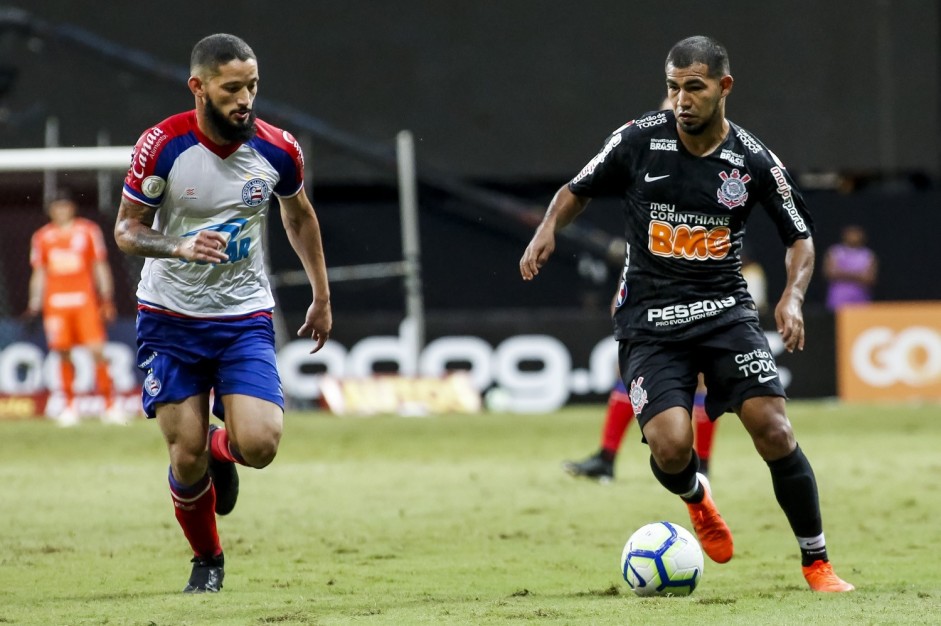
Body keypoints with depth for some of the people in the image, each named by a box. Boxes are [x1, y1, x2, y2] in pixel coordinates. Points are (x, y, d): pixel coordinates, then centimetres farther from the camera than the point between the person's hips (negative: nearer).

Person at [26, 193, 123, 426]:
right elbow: (39, 273, 15)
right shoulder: (42, 237, 10)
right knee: (63, 354, 1)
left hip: (85, 300, -2)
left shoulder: (88, 231, 5)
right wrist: (35, 302, 6)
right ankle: (70, 406, 12)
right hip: (55, 302, 2)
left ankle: (110, 404, -2)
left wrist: (107, 299, 2)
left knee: (97, 350, -9)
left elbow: (100, 267, 8)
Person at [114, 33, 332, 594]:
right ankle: (207, 560, 23)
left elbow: (299, 216, 13)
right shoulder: (162, 146, -14)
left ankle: (222, 449, 21)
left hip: (246, 317, 1)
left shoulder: (277, 150, -7)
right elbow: (127, 231, -6)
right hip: (170, 317, -1)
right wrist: (180, 246, -26)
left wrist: (322, 297, 18)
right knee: (186, 456, -5)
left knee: (260, 444, -17)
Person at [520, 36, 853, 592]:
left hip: (725, 311, 1)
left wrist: (793, 296, -10)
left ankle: (817, 563, 1)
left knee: (773, 428, -16)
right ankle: (696, 497, 20)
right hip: (650, 322, 0)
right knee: (671, 447, -20)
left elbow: (801, 237, 8)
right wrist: (549, 229, -9)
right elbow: (579, 191, 11)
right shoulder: (639, 140, -4)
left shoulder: (754, 161, -3)